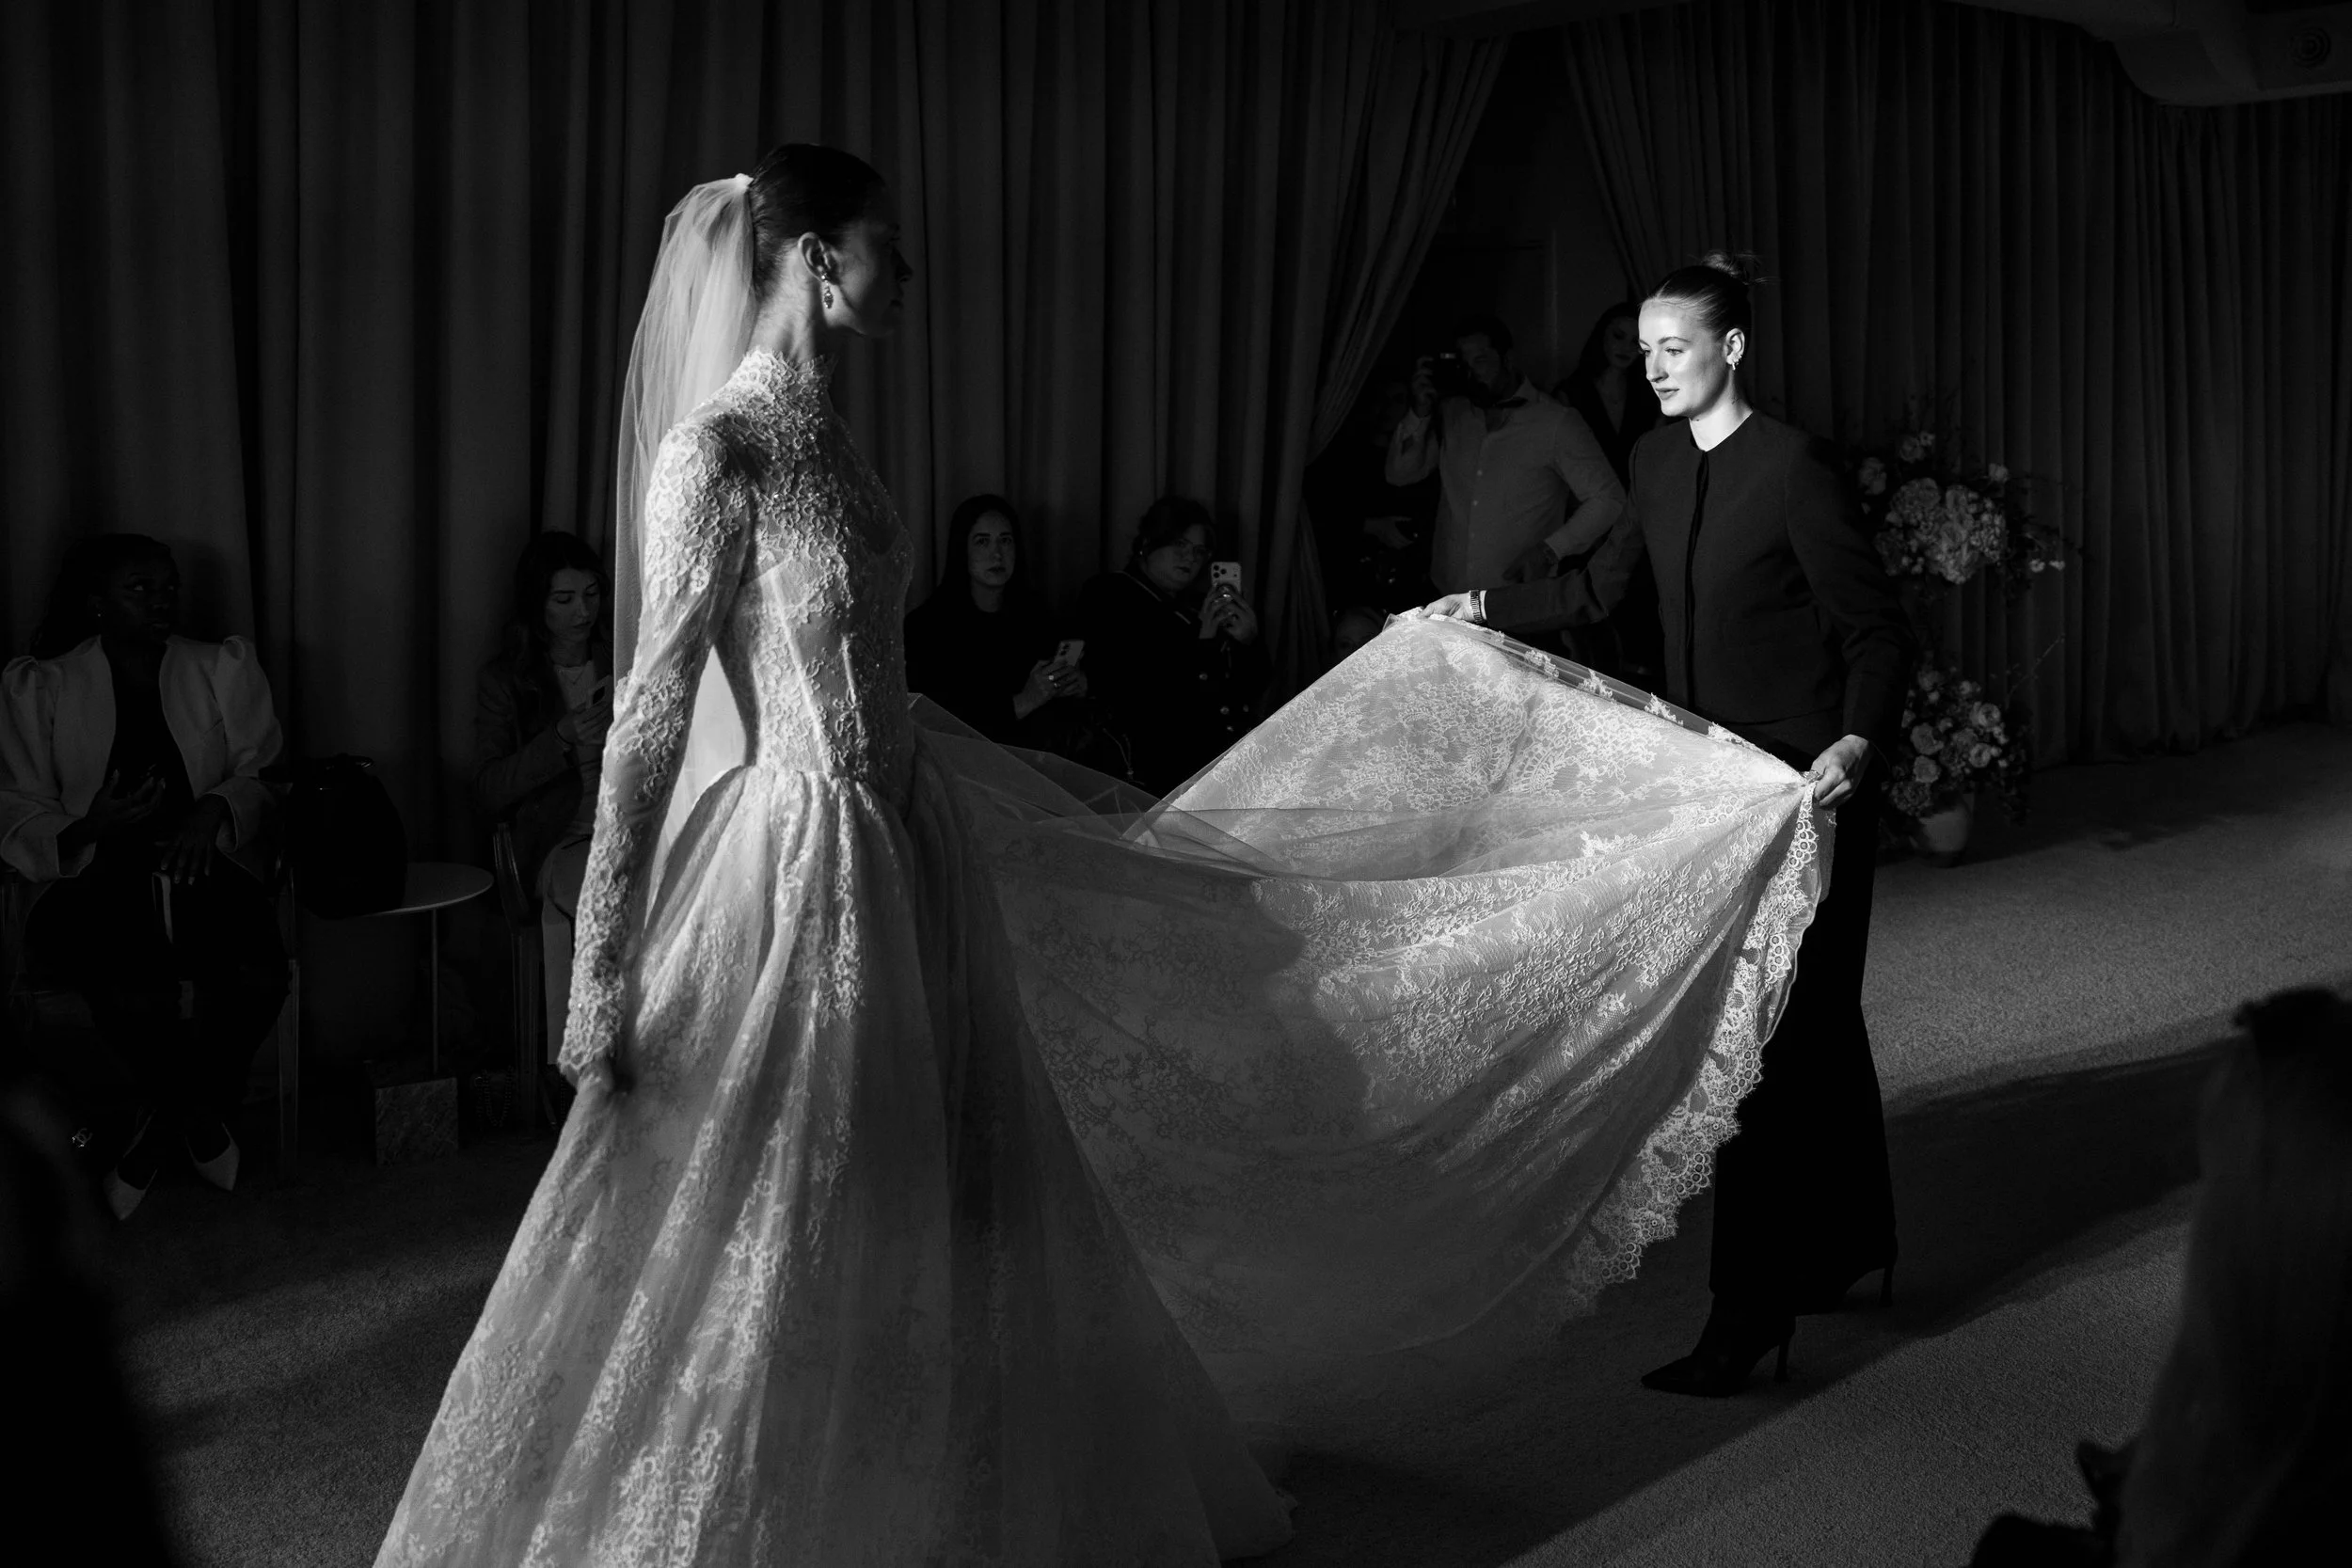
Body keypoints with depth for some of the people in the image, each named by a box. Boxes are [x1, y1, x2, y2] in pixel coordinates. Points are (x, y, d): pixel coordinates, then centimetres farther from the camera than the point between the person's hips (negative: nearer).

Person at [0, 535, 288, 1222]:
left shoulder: (225, 668, 15)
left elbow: (262, 774, 9)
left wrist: (216, 808, -14)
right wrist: (89, 829, -18)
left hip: (203, 868, 2)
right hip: (91, 882, -2)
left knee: (259, 973, -31)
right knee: (134, 991, -35)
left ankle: (164, 1122, -1)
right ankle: (202, 1121, -1)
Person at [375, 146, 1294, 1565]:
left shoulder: (828, 435, 8)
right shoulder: (718, 449, -16)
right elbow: (650, 717, -18)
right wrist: (604, 972, -18)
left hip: (908, 851, 9)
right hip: (803, 859, -9)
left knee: (951, 1211, 19)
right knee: (761, 1243, 3)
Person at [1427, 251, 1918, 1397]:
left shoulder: (1794, 471, -17)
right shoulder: (1659, 462, 6)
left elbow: (1878, 631, -16)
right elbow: (1600, 590, 20)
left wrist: (1859, 743, -31)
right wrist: (1483, 607, 14)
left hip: (1801, 779, -7)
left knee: (1772, 1027, -7)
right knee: (1811, 1015, 18)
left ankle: (1752, 1307, -2)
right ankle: (1847, 1245, 33)